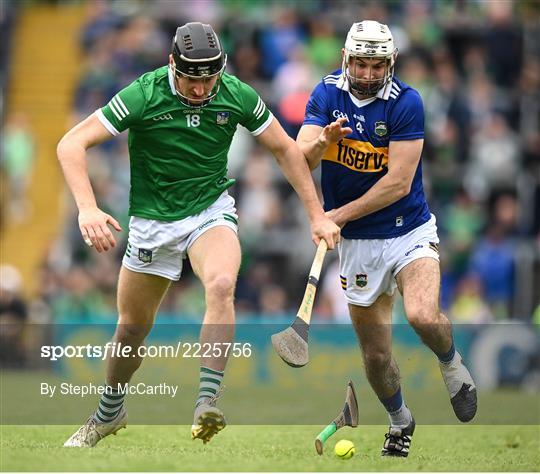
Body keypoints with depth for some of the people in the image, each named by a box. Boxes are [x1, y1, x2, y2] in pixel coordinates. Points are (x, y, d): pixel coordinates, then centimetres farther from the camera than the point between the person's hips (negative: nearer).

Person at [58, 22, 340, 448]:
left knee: (221, 285, -32)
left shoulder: (238, 96, -12)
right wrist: (87, 208, -36)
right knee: (132, 329, 10)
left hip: (210, 211, 0)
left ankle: (207, 403, -34)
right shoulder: (143, 96, -20)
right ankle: (110, 413, 37)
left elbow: (285, 148, 3)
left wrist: (317, 214, 0)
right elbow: (71, 145, -22)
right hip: (152, 219, 0)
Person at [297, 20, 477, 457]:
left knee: (423, 316, -29)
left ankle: (453, 366, 3)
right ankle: (400, 422, 34)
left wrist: (339, 215, -18)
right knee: (375, 352, 8)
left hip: (410, 232, -3)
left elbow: (399, 183, -19)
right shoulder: (327, 94, -3)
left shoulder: (405, 102, -14)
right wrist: (323, 141, -34)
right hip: (357, 243, 3)